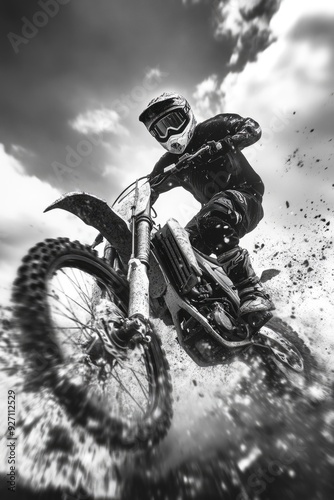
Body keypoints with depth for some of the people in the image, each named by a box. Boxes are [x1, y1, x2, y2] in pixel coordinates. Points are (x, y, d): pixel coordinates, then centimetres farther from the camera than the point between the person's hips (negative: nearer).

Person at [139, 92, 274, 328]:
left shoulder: (210, 130, -1)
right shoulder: (170, 164, 9)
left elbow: (252, 128, -10)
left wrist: (223, 144, -29)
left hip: (245, 196, -6)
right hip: (213, 210, 6)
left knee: (212, 218, -37)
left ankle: (253, 294, -39)